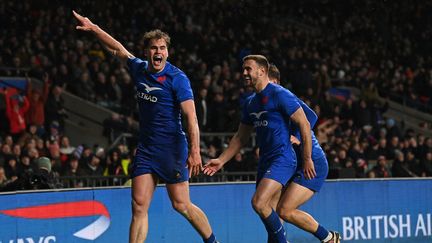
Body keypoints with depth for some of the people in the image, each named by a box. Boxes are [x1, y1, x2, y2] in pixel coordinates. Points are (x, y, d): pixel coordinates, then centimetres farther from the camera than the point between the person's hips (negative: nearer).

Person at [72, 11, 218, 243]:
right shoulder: (139, 69, 7)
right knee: (139, 206, -1)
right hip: (146, 148, 6)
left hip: (172, 149, -6)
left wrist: (195, 151, -27)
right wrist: (94, 28, 23)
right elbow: (118, 49, 25)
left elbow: (191, 117, -18)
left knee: (181, 205, -4)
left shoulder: (177, 78, -12)